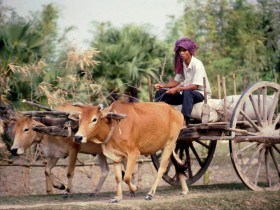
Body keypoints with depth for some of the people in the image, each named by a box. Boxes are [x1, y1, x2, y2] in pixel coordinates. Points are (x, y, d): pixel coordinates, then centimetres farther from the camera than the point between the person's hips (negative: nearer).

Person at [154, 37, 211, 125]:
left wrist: (177, 89, -31)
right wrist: (163, 86, -6)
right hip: (186, 94, 7)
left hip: (201, 94, -7)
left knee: (187, 92, -41)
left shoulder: (197, 64, -17)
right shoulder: (182, 64, 6)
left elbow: (195, 86, -24)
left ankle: (185, 120, -49)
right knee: (161, 92, -5)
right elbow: (176, 81, 12)